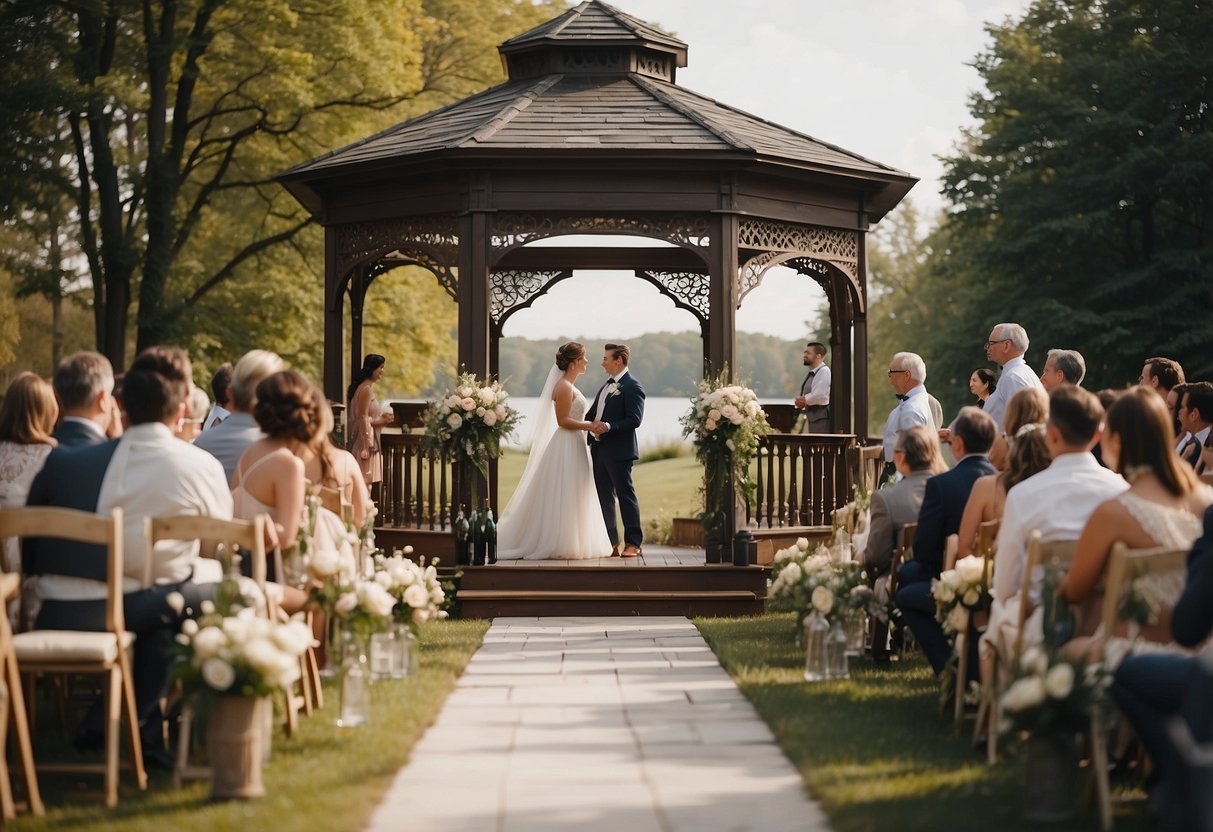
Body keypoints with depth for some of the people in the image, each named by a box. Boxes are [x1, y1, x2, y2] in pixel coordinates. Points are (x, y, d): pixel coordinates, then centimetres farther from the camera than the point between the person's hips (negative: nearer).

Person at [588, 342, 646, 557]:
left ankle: (633, 543, 3)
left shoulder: (632, 387, -11)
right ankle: (610, 542, 18)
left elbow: (635, 419, -20)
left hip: (618, 451, -9)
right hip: (600, 449, 9)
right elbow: (593, 412, 23)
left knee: (625, 494, -3)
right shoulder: (607, 385, 17)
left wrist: (608, 426, -28)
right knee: (603, 496, 11)